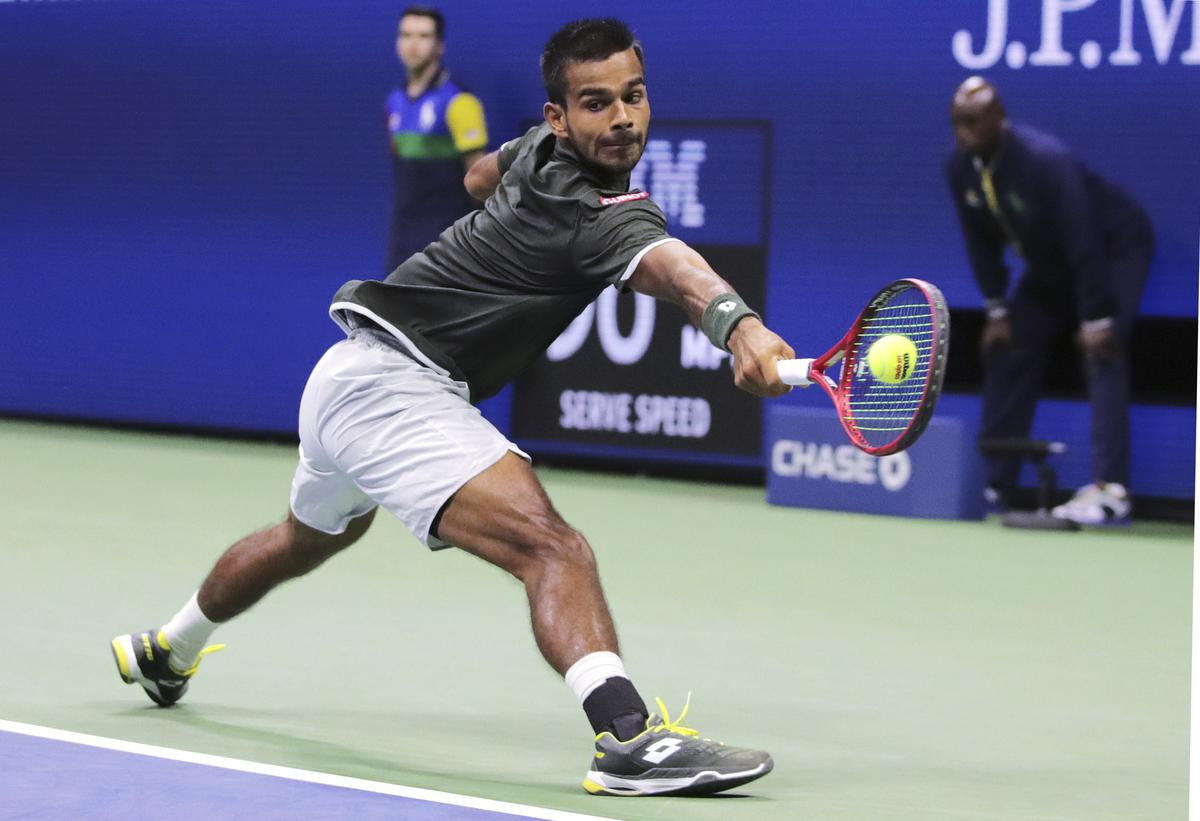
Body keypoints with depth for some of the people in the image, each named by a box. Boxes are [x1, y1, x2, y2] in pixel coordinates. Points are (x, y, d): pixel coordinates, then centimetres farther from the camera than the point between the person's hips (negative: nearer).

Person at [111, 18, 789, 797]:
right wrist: (738, 324, -63)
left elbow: (481, 173, 29)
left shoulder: (539, 149, 5)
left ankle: (165, 651, 64)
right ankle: (629, 736, -51)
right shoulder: (599, 217, -23)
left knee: (306, 538, 38)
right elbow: (670, 265, -46)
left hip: (345, 381, 11)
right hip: (396, 388, -11)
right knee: (552, 548, -29)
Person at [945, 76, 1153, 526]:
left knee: (1101, 354, -22)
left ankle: (1110, 489, -30)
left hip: (1114, 249, -8)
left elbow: (1083, 240, -33)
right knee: (1008, 350, 2)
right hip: (1050, 265, 8)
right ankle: (992, 481, 8)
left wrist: (1096, 318, -32)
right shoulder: (960, 167, -13)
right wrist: (997, 309, -4)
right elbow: (981, 239, -1)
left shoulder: (1044, 159, -34)